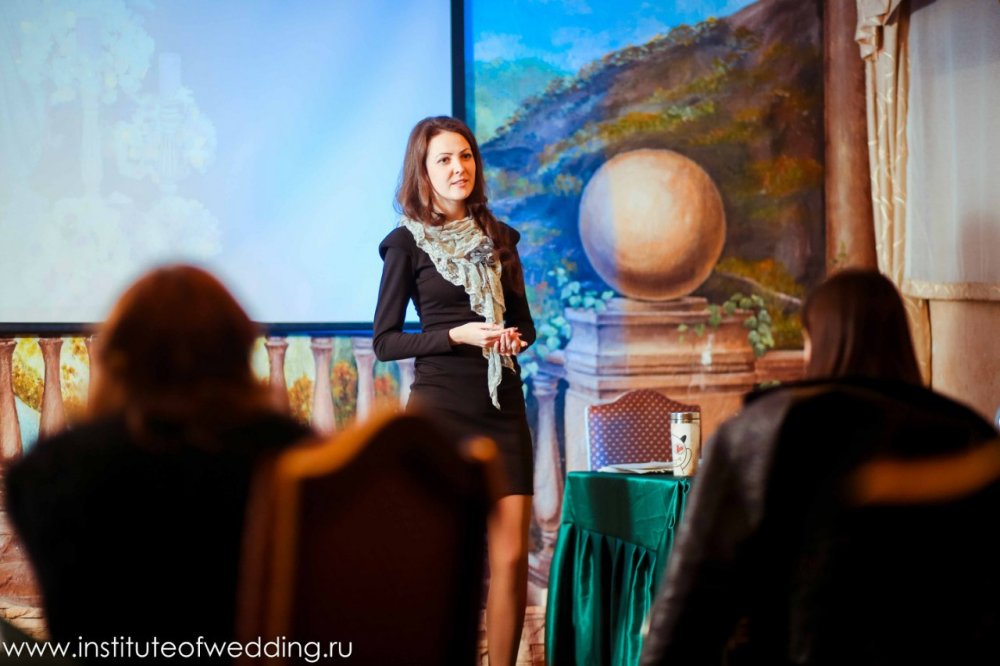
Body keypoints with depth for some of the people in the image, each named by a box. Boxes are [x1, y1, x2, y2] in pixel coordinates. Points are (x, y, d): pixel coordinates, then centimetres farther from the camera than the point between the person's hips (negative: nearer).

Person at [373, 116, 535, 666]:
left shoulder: (498, 238, 12)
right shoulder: (408, 242, 0)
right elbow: (384, 342, -3)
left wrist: (515, 337, -3)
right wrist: (457, 336, -15)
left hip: (503, 406, 4)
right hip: (441, 408, -4)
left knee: (512, 556, -1)